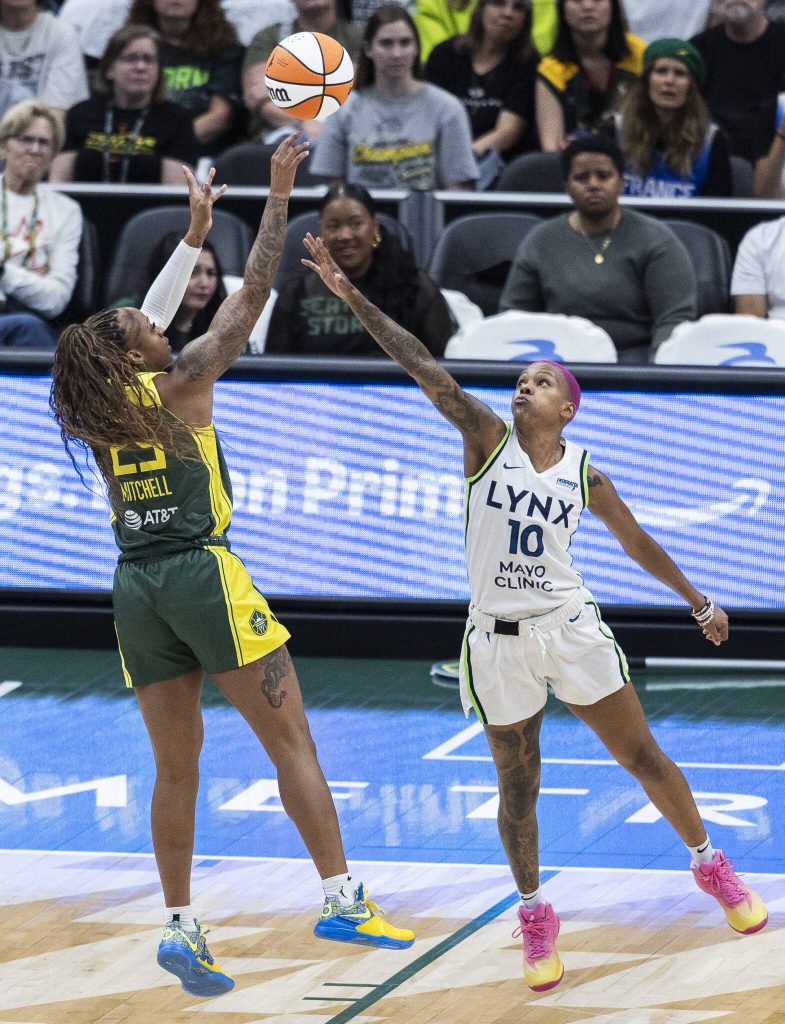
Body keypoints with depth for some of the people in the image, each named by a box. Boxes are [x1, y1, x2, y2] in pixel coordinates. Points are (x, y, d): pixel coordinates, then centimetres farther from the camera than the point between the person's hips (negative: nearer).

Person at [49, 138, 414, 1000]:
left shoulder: (102, 407, 11)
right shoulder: (180, 387, -4)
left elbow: (146, 320, 27)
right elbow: (252, 293, -1)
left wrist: (194, 234, 32)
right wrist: (278, 193, 4)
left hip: (137, 588, 6)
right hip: (202, 574, -6)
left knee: (175, 768, 9)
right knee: (291, 742, -2)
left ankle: (179, 928, 2)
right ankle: (341, 898, -8)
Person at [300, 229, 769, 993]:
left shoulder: (584, 474, 1)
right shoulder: (486, 440, -4)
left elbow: (637, 543, 14)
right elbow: (421, 367, -12)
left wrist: (698, 602, 17)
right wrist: (350, 295, -20)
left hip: (570, 628, 1)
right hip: (497, 638, -1)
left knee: (641, 756, 6)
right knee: (517, 789, 5)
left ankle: (708, 863, 25)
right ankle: (533, 912, 23)